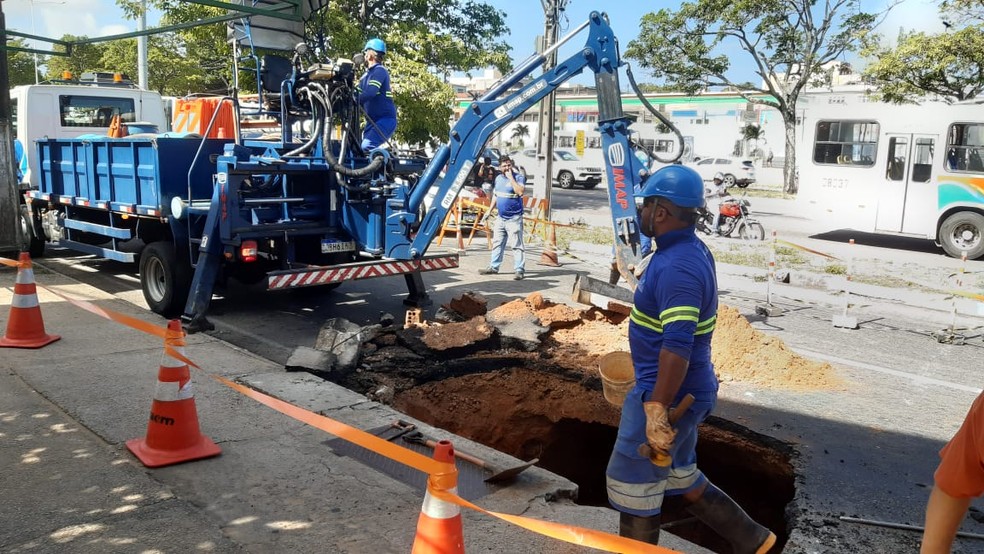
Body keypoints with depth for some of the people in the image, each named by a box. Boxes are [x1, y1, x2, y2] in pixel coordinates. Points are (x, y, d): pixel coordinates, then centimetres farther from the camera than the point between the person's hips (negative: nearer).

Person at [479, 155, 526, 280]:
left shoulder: (518, 177, -9)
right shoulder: (498, 178, 11)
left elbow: (520, 191, -27)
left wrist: (511, 177, -22)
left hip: (514, 218, -7)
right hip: (501, 217, 7)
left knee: (516, 245, -8)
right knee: (497, 243, 14)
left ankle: (519, 270, -7)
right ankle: (493, 267, 24)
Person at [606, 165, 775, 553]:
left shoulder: (678, 266, -26)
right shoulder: (689, 251, 6)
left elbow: (678, 346, -33)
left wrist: (656, 409, -34)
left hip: (671, 394, -10)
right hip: (686, 390, 10)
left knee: (631, 479, 5)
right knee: (680, 476, 24)